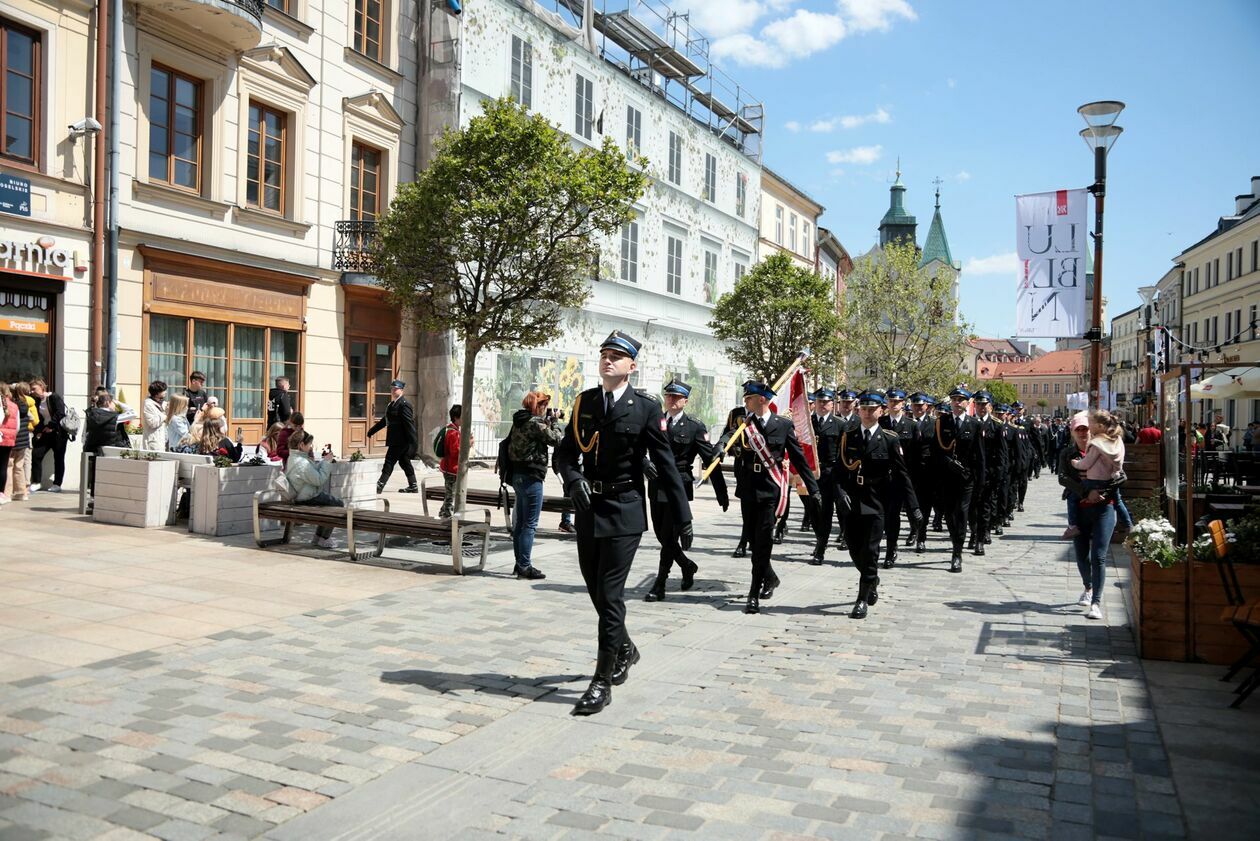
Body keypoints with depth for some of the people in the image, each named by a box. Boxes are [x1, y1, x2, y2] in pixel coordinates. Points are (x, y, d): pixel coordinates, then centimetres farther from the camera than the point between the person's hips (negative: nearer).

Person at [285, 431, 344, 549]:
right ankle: (323, 540, 6)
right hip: (309, 498, -11)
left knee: (332, 501, 25)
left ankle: (318, 537, 27)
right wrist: (326, 462, -17)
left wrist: (323, 461, 4)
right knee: (339, 505, -1)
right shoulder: (302, 463, -28)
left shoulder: (292, 458, 7)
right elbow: (319, 479, -26)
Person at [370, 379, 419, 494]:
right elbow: (385, 420, 26)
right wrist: (372, 430, 30)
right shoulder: (393, 404, 16)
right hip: (396, 440, 10)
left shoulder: (404, 405, -14)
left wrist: (412, 442, -22)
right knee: (404, 462, 13)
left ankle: (379, 486, -6)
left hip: (401, 440, -10)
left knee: (389, 462, -8)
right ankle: (413, 486, 20)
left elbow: (409, 423, -19)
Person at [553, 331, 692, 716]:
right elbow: (565, 452, 8)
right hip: (588, 509, 5)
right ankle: (624, 649, 42)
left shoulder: (645, 407, -7)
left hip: (624, 511, -5)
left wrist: (683, 518, -6)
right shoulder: (584, 402, 6)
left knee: (610, 594, -6)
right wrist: (573, 480, -14)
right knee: (596, 591, 17)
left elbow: (666, 465, -7)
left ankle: (602, 682, 4)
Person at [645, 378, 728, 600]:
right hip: (656, 486, 4)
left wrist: (722, 493, -2)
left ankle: (659, 586, 6)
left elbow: (710, 459, -2)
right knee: (661, 535, 12)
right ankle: (688, 566, 37)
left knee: (669, 537, -4)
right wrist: (645, 464, -19)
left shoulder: (695, 427, -2)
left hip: (678, 487, -4)